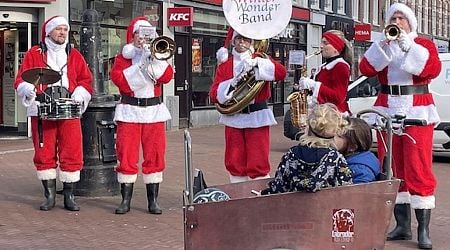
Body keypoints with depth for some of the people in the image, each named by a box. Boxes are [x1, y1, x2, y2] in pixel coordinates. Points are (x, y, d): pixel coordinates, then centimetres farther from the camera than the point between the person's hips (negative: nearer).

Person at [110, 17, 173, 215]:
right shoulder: (123, 57, 6)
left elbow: (167, 76, -3)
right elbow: (119, 80, -12)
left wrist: (154, 57, -12)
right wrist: (141, 63, -15)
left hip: (154, 111, 2)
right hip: (129, 111, -2)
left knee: (155, 156, 1)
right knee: (127, 156, -3)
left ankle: (153, 200, 8)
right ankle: (125, 200, 5)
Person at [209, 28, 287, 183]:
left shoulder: (260, 59, 5)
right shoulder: (225, 64, 9)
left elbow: (281, 72, -15)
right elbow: (214, 94, 1)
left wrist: (257, 63, -24)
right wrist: (231, 84, -16)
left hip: (257, 117, -3)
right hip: (234, 118, 3)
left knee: (258, 165, -5)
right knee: (235, 164, 6)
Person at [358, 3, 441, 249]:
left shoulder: (424, 44, 6)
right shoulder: (382, 47, 14)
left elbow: (433, 69, -13)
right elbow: (366, 68, -3)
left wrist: (407, 45, -15)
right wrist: (385, 43, -11)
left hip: (417, 112, -3)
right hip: (388, 111, 4)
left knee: (418, 169, -9)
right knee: (392, 169, 3)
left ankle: (423, 229, -6)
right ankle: (402, 225, 11)